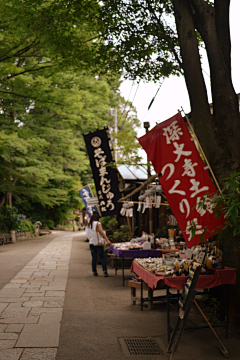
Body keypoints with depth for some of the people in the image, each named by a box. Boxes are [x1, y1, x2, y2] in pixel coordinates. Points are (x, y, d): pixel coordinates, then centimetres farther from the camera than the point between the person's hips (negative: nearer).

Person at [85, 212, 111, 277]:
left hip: (91, 243, 5)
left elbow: (87, 234, 12)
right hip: (98, 243, -5)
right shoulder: (97, 223, -5)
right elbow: (101, 232, -14)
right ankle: (105, 271, -10)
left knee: (94, 258, 10)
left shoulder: (88, 225, 11)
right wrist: (107, 240, -18)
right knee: (102, 257, -1)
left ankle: (94, 272, 10)